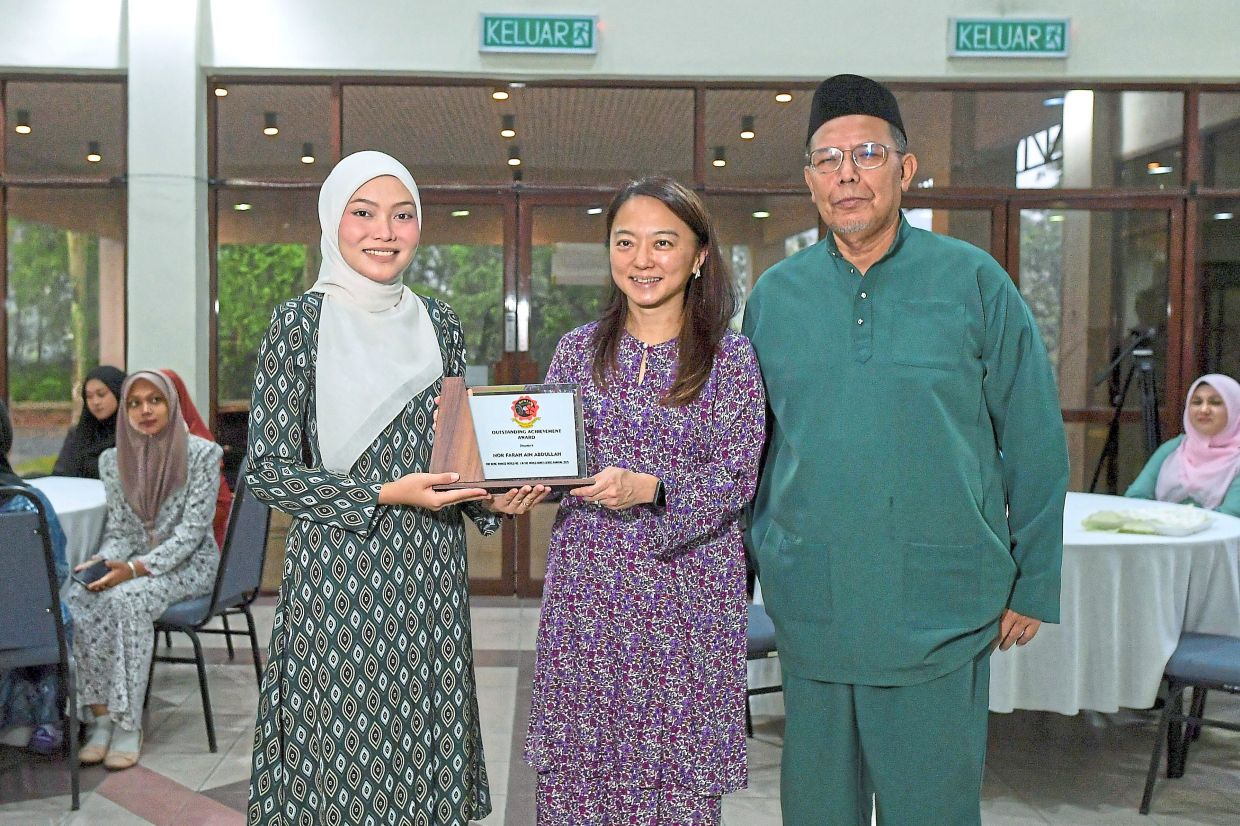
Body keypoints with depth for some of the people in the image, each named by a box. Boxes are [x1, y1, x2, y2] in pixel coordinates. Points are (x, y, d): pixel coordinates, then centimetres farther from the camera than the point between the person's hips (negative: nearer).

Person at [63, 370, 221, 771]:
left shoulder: (203, 453, -9)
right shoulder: (113, 460, 6)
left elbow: (192, 529, -14)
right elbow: (119, 529, 8)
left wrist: (136, 569, -25)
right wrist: (103, 561, -15)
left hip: (187, 562, -4)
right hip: (134, 562, 5)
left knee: (127, 598, -33)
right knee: (76, 598, -25)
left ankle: (128, 724, -24)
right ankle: (102, 715, -19)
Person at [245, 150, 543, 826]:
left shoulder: (438, 323, 9)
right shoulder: (300, 321, -5)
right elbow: (267, 469, -8)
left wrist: (494, 496, -4)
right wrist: (386, 495, -16)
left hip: (430, 573, 4)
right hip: (337, 575, -4)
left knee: (425, 750, 10)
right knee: (341, 752, 3)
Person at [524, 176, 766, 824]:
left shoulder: (729, 356, -1)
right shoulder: (579, 348, 8)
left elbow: (737, 474, -7)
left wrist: (647, 489, -21)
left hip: (687, 591, -2)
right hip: (587, 588, 3)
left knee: (678, 772, 3)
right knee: (575, 766, 6)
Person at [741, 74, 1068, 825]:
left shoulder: (973, 282, -3)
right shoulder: (774, 295, 4)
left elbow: (1034, 440, 1)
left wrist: (1035, 582, 1)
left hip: (942, 611, -2)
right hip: (810, 611, 3)